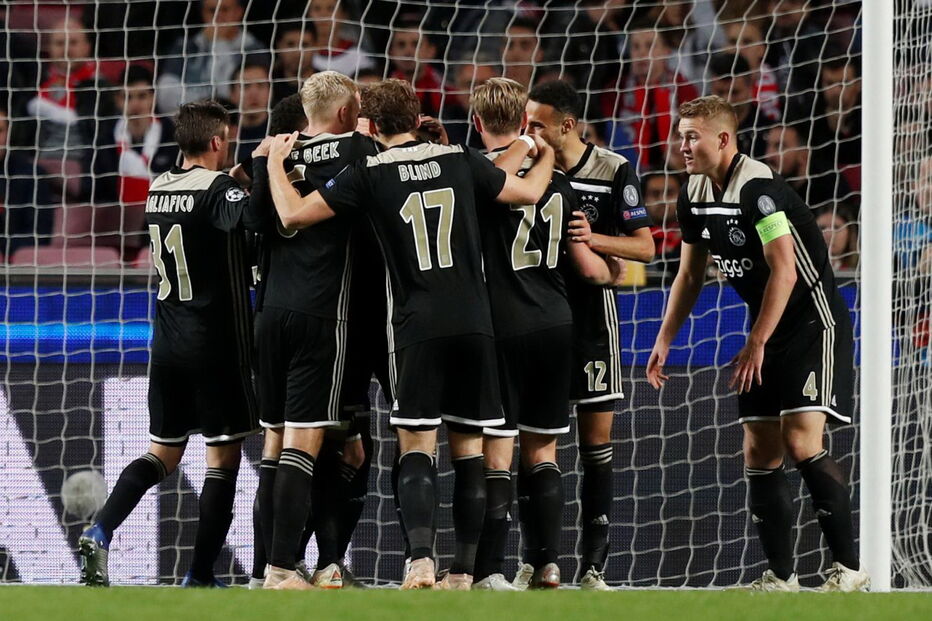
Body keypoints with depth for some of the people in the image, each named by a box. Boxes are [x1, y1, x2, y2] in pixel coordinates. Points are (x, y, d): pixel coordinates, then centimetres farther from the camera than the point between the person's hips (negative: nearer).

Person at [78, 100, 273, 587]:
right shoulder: (215, 188, -13)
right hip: (217, 345, -7)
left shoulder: (159, 190, 8)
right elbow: (255, 217, -33)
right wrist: (261, 163, -21)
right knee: (224, 456, 3)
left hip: (168, 343, 7)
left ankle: (100, 532, -7)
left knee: (163, 452, 15)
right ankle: (200, 575, 1)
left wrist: (249, 172, 18)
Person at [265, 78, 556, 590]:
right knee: (469, 447, 8)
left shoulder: (370, 173, -2)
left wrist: (275, 164, 15)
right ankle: (463, 571, 9)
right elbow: (529, 192, 20)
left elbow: (293, 215, -3)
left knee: (417, 446, -2)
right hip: (474, 324, 3)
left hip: (416, 326, -3)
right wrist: (545, 156, 42)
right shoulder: (460, 159, 7)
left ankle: (421, 560, -20)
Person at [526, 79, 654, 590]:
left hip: (590, 313, -2)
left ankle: (593, 566, 2)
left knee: (596, 445, 0)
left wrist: (593, 240, -20)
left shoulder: (614, 171, -5)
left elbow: (644, 247, -4)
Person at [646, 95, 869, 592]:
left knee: (801, 441, -20)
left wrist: (757, 343, -25)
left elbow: (783, 271, -25)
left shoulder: (758, 187, -21)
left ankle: (849, 568, -16)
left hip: (813, 323, -9)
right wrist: (664, 341, 13)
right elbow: (690, 275, 18)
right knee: (759, 454, 4)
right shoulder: (695, 196, 6)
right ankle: (780, 577, 9)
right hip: (767, 333, 9)